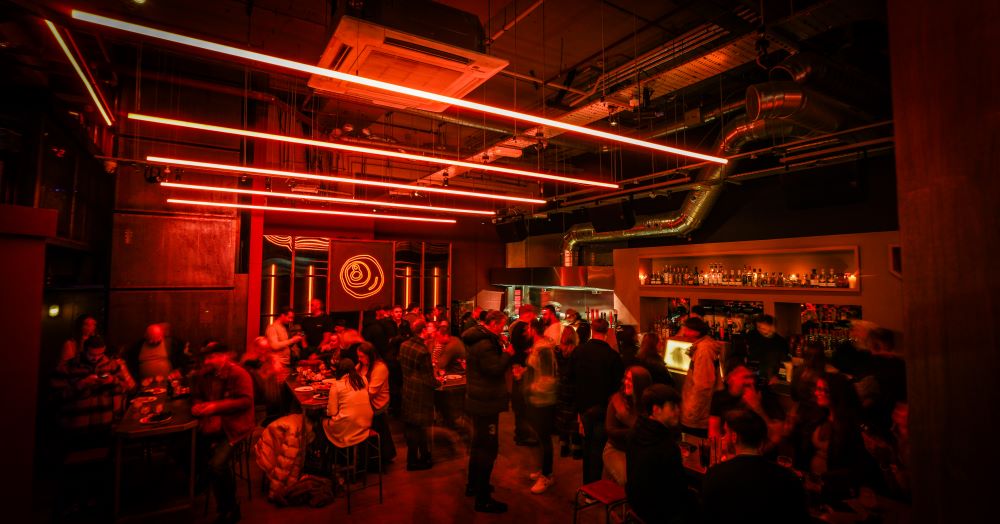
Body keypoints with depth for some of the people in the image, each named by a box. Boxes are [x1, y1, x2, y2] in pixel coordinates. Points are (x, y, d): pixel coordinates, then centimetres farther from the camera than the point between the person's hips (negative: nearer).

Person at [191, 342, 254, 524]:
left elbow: (245, 401, -17)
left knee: (217, 465, -23)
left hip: (233, 426, -7)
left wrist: (216, 406, -21)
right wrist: (197, 406, -3)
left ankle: (229, 509, 1)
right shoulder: (204, 374, 9)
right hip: (210, 424, 7)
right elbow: (196, 396, 20)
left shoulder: (239, 374, -9)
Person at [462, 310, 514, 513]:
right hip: (487, 402, -11)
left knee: (479, 443, 23)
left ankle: (473, 485, 38)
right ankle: (483, 499, 7)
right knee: (488, 447, -3)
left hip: (479, 400, 11)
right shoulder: (485, 343, -24)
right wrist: (507, 353, -14)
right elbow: (495, 369, -26)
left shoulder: (479, 339, 9)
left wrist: (501, 349, 4)